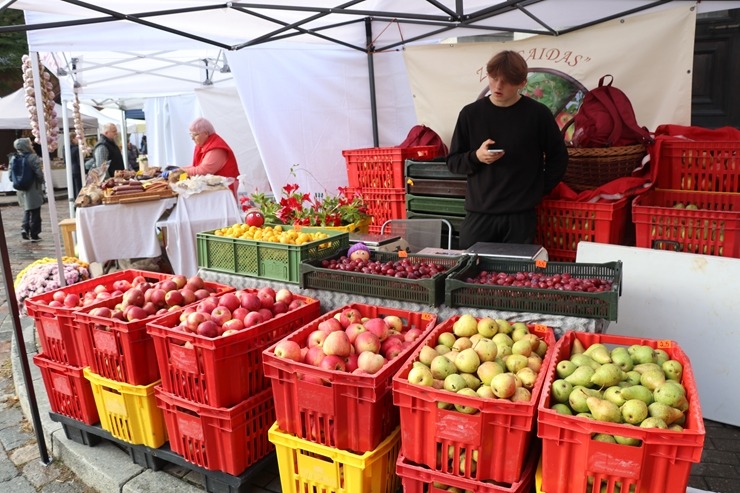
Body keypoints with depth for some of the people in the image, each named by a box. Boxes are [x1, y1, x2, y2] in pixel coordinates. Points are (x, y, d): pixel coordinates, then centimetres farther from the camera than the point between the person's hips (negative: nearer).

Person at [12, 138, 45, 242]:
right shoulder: (33, 158, -15)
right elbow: (39, 174, -19)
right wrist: (42, 182, 1)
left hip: (21, 190, 6)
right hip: (33, 190, -5)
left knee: (27, 211, 24)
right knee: (35, 213, 6)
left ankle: (24, 228, 7)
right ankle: (34, 234, 10)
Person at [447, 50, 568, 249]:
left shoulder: (538, 114, -1)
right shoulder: (471, 113, 2)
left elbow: (558, 157, 9)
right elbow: (453, 162, 6)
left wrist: (539, 190, 3)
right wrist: (476, 157, -12)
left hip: (521, 215, -1)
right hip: (478, 213, 1)